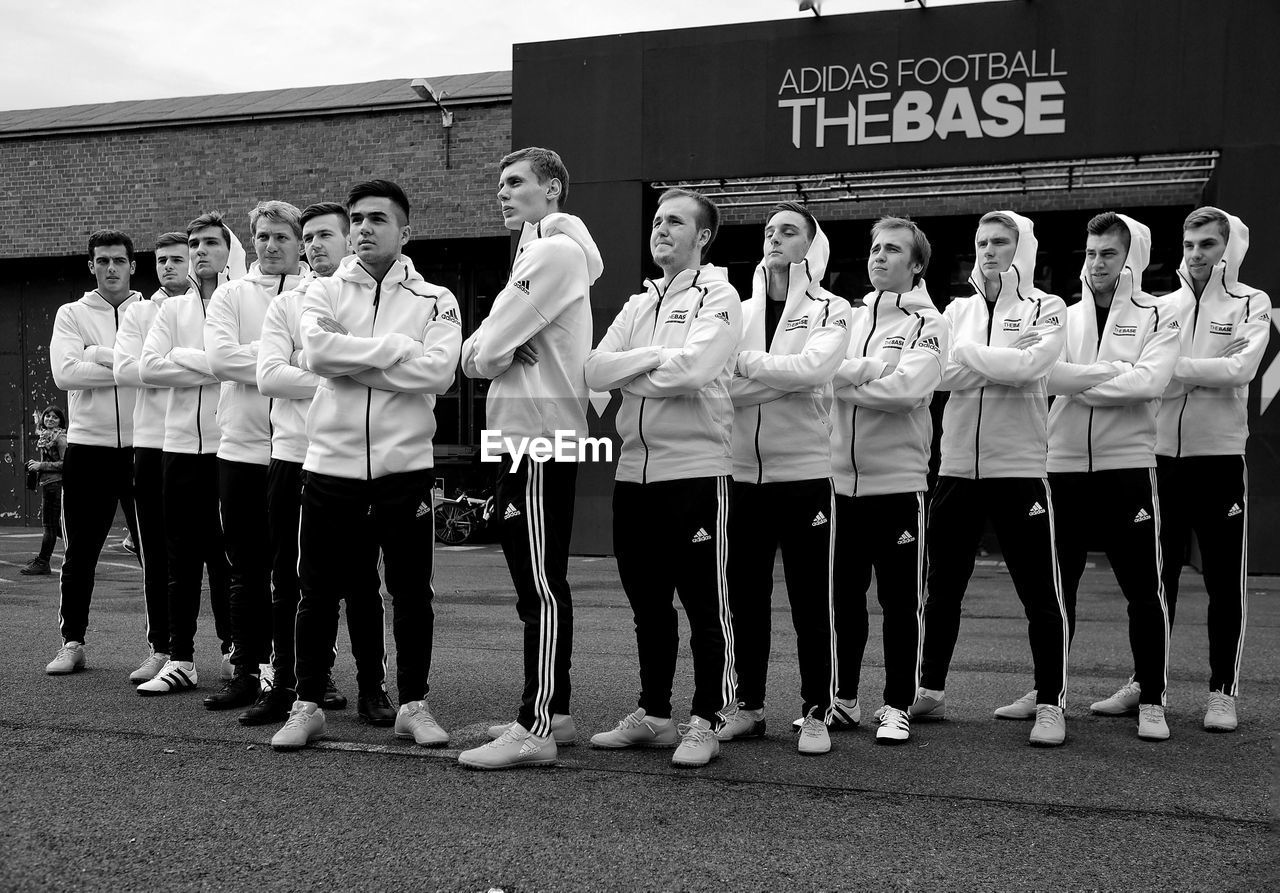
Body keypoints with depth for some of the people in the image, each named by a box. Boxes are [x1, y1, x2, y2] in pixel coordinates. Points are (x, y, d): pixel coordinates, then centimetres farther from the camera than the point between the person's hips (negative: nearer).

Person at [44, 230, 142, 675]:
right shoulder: (72, 314, 7)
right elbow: (64, 372, -9)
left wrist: (100, 356, -12)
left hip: (142, 446, -1)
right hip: (88, 447, 1)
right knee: (79, 553, 9)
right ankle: (72, 643, 20)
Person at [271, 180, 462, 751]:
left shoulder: (434, 301, 4)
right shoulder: (325, 293, 8)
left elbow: (438, 370, -14)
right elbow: (316, 350, -13)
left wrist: (350, 361, -10)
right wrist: (397, 348, -12)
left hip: (405, 464, -1)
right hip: (331, 462, 1)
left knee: (412, 592, 7)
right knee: (319, 592, 7)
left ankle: (413, 704, 22)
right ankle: (307, 704, 22)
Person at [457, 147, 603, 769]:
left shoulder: (555, 251, -10)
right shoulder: (536, 254, 23)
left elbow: (487, 349, -17)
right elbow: (476, 352, 14)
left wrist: (486, 352, 4)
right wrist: (493, 351, -6)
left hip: (539, 436, -10)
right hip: (522, 432, 10)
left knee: (541, 585, -9)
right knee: (541, 583, 13)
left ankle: (535, 731, -6)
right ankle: (552, 713, 22)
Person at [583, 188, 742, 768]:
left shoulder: (717, 296, -2)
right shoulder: (638, 305, 17)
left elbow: (692, 369, -20)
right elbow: (595, 371, 4)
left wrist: (628, 372, -5)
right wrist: (654, 356, -10)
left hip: (695, 468, -7)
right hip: (634, 470, 7)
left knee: (704, 604, 1)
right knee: (647, 604, 14)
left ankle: (705, 722, 11)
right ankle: (653, 715, 26)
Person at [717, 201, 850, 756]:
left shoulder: (830, 310, 2)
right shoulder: (741, 312, 12)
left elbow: (813, 368, -18)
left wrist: (745, 362, -12)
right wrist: (782, 378, -12)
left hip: (804, 471, -3)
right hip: (742, 472, 4)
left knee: (811, 600, 1)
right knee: (745, 599, 9)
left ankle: (817, 712, 13)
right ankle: (748, 707, 22)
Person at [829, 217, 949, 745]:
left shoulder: (927, 324, -2)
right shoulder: (850, 317, 13)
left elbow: (907, 389, -18)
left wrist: (845, 380, -9)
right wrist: (874, 371, -15)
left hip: (898, 478, -4)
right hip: (844, 477, 5)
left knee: (901, 601, 4)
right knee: (843, 597, 12)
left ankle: (897, 706, 15)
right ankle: (843, 696, 25)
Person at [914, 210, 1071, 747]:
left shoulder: (1045, 309, 2)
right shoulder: (957, 310, 12)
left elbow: (1030, 366, -16)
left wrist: (968, 353, -6)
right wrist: (1002, 367, -11)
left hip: (1019, 466, -4)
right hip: (957, 465, 4)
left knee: (1039, 592, -1)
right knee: (942, 588, 11)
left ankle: (1050, 703, 10)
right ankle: (930, 691, 24)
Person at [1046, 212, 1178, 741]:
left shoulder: (1157, 317, 2)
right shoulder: (1065, 317, 11)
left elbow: (1149, 383, -15)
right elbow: (1048, 375, -7)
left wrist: (1079, 383, -11)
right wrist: (1114, 372, -13)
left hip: (1127, 465, -3)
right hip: (1064, 464, 3)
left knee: (1144, 589, 2)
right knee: (1055, 585, 9)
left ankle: (1151, 701, 14)